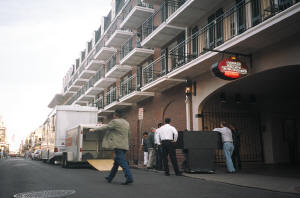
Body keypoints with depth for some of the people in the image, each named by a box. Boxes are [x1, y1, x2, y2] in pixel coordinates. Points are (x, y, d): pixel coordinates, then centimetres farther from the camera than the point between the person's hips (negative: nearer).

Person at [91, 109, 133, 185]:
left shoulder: (115, 121, -7)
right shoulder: (126, 123, 16)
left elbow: (105, 127, -3)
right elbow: (128, 133, 24)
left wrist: (93, 129, 9)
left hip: (118, 145, -8)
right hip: (125, 145, 8)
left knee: (122, 162, -10)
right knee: (116, 162, 16)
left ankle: (129, 178, -18)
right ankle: (110, 177, 27)